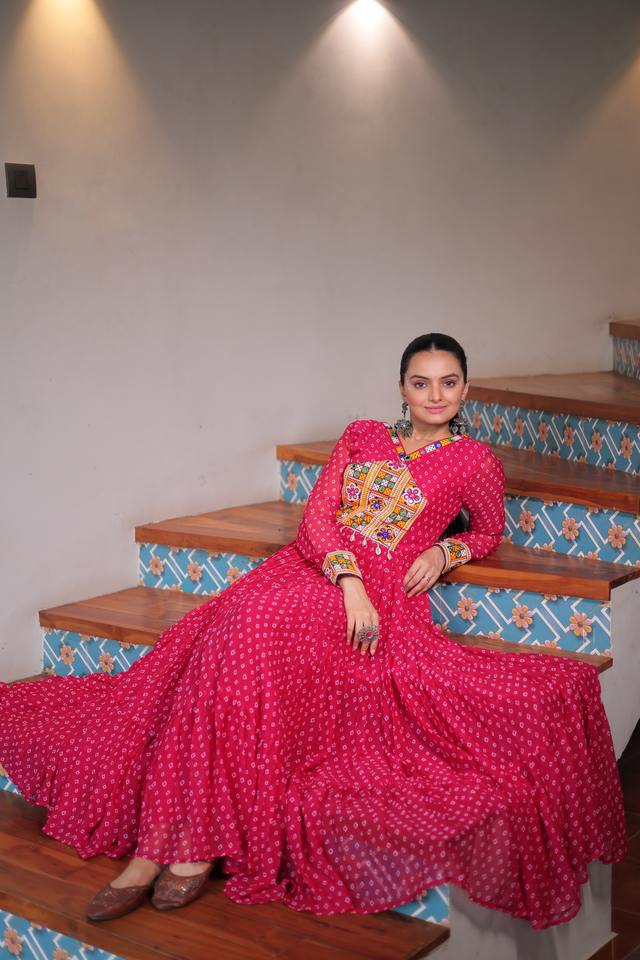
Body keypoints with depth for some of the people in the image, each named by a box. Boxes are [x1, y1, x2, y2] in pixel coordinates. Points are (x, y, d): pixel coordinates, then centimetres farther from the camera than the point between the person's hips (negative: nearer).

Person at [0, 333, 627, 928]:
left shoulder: (475, 461, 13)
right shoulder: (361, 437, 20)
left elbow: (490, 529, 27)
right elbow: (317, 513, 9)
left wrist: (445, 551, 4)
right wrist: (348, 577, -10)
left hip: (383, 596, -3)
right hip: (311, 566, 4)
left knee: (264, 630, -33)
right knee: (237, 623, -29)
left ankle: (197, 841, -29)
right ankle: (158, 843, -30)